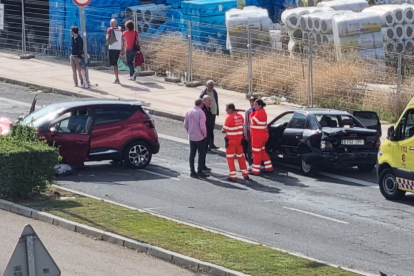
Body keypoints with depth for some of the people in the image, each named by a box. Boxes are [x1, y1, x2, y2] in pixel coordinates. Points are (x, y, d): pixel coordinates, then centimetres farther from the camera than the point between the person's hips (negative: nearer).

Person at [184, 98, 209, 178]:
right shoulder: (200, 112, -17)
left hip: (191, 137, 6)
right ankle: (199, 171, 3)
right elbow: (202, 126, -20)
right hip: (200, 137, -6)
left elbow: (185, 125, 8)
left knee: (192, 154, 10)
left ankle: (192, 172, 11)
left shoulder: (189, 112, 4)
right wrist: (204, 135, -5)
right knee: (201, 154, 5)